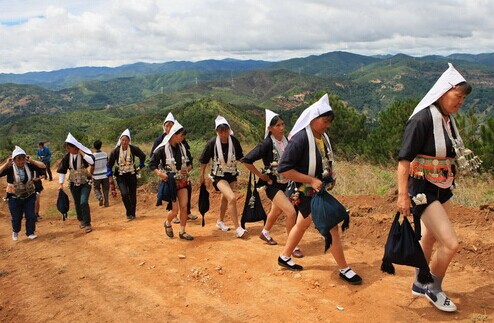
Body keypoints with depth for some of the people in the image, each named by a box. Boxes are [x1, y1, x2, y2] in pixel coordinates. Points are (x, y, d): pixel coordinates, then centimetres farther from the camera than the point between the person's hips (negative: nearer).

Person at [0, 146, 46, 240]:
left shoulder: (29, 165, -8)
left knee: (31, 216, 2)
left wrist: (31, 161, -18)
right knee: (16, 218, 9)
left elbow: (43, 166, -13)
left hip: (29, 196, 2)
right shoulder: (10, 168, -15)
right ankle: (15, 231, 39)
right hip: (15, 198, -2)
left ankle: (30, 233, 21)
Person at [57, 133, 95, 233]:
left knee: (84, 202, -17)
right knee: (77, 203, 14)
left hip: (85, 182, -4)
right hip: (74, 183, 4)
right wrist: (61, 183, -1)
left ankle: (87, 224, -3)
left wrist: (81, 152, -32)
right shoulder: (67, 156, -6)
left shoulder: (84, 154, -16)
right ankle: (81, 220, 40)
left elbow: (92, 161, -36)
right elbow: (62, 170, 1)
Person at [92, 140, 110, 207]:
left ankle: (100, 197, -8)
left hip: (97, 176, -2)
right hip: (105, 174, 2)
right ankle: (106, 202, 8)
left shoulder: (93, 156, -12)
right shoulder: (105, 154, -4)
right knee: (105, 189, 11)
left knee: (96, 188, 16)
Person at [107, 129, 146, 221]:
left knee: (133, 194, 6)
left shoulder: (134, 149, -10)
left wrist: (140, 166, 9)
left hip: (132, 175, 1)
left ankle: (132, 213, 20)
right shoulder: (115, 151, -9)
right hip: (121, 176, -1)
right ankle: (129, 212, 1)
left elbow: (143, 156, 10)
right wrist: (110, 175, 1)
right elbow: (109, 164, 3)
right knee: (124, 194, -17)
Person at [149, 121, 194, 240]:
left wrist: (187, 169, -6)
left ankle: (182, 232, 15)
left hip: (182, 181, 5)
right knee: (175, 209, -6)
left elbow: (190, 162, 15)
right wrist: (160, 173, -25)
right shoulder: (162, 149, -13)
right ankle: (167, 223, 27)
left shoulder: (183, 148, 3)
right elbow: (152, 164, -9)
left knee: (184, 207, 0)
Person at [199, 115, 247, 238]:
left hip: (232, 174, 4)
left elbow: (240, 157, 2)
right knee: (232, 198, -23)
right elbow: (204, 160, -5)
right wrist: (202, 175, 4)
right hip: (219, 176, -4)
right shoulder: (212, 143, -20)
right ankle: (238, 228, -14)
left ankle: (220, 221, 47)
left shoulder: (234, 141, -13)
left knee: (225, 198, 23)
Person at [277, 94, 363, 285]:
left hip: (318, 191, 9)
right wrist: (312, 180, -26)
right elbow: (284, 169, -25)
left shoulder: (322, 137, 3)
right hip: (307, 193, -9)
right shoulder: (300, 139, -23)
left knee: (302, 225, 21)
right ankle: (344, 270, 10)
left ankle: (284, 257, 38)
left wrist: (329, 174, 1)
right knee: (331, 227, -5)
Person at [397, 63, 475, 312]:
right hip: (423, 190, -8)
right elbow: (404, 159, -21)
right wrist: (402, 195, -24)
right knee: (450, 243, -9)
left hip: (442, 189, 8)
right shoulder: (422, 119, -19)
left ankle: (419, 285, 37)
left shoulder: (448, 119, 6)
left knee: (429, 238, 19)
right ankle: (434, 290, 14)